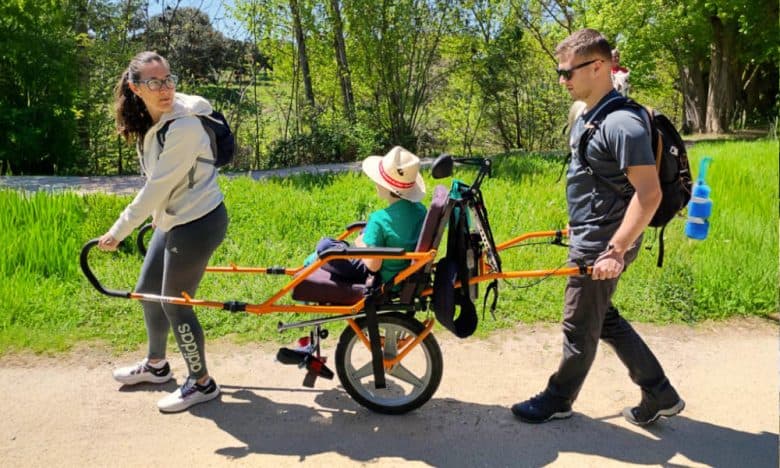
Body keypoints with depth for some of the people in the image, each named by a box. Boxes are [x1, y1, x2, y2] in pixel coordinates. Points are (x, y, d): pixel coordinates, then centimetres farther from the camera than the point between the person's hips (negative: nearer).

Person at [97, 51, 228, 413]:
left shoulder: (183, 126, -26)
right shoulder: (148, 121, 2)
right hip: (173, 220, 9)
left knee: (175, 304, 1)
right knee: (147, 291, 20)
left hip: (197, 223, -9)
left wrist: (118, 231, -17)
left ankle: (201, 384, 21)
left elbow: (158, 186, -24)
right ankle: (155, 365, 43)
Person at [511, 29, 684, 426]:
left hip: (602, 246, -10)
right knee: (604, 319, 19)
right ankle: (659, 394, 29)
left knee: (580, 328, 7)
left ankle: (558, 400, 27)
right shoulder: (586, 118, 9)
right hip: (589, 238, 10)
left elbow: (649, 193, -25)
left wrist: (615, 251, -26)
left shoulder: (622, 123, -21)